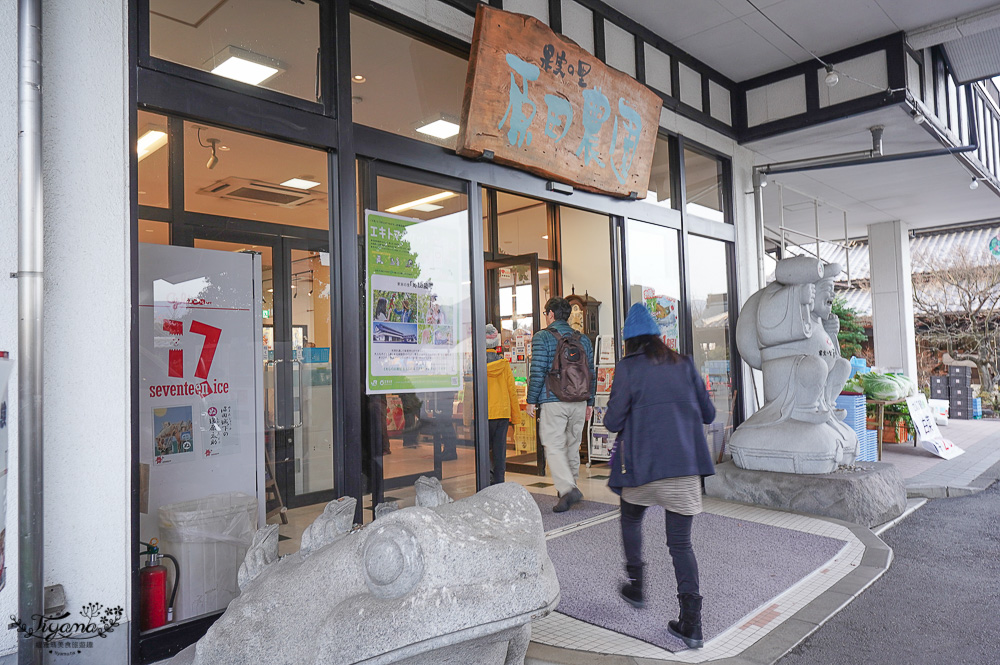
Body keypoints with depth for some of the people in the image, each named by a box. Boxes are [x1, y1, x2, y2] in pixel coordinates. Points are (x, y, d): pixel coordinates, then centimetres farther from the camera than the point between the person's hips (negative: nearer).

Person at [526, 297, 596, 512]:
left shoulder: (542, 337, -5)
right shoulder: (583, 339, 12)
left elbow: (537, 372, -11)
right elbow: (592, 374, 14)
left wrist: (531, 400, -3)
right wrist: (589, 402, 20)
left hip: (553, 401, -5)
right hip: (579, 402, 6)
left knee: (554, 447, -4)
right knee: (572, 446, 14)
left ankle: (567, 488, -18)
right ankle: (570, 487, 24)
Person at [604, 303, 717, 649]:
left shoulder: (627, 368, -3)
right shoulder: (684, 364, 8)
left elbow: (613, 421, -7)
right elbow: (708, 414, 12)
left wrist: (615, 416, 15)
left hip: (643, 464, -3)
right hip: (686, 464, 3)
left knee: (631, 519, 25)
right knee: (681, 542, 7)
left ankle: (636, 586, 31)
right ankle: (691, 623, 3)